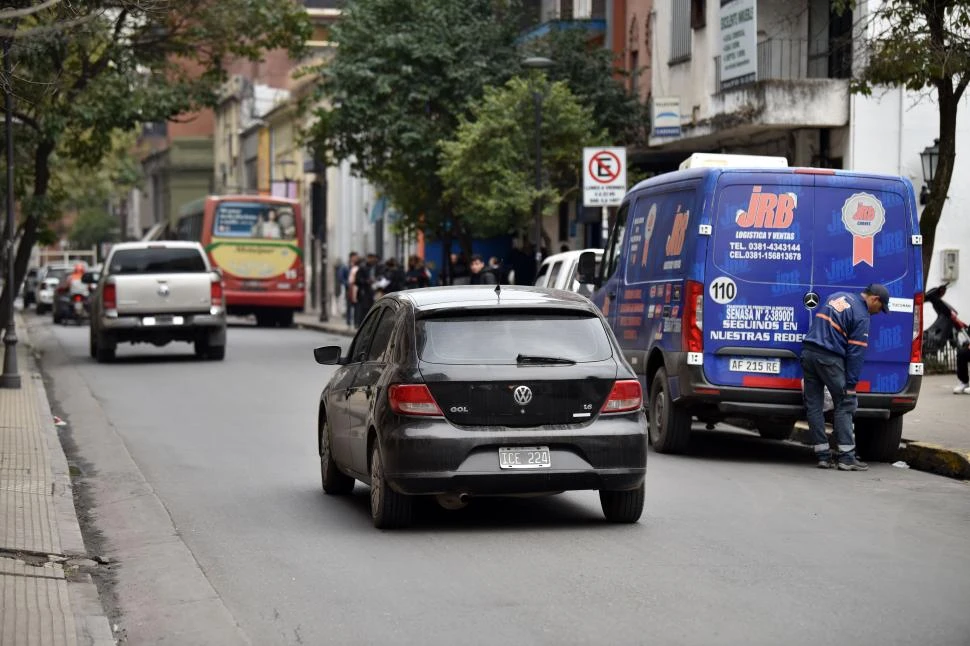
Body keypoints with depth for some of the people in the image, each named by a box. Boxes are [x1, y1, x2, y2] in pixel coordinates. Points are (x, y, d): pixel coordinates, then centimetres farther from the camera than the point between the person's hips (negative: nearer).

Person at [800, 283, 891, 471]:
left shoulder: (838, 296, 17)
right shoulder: (862, 316, -5)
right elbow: (856, 353, -9)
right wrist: (851, 384, -7)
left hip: (808, 351, 7)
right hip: (829, 357, -7)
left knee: (813, 406, 8)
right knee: (845, 405, 1)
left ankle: (823, 456, 10)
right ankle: (846, 457, -3)